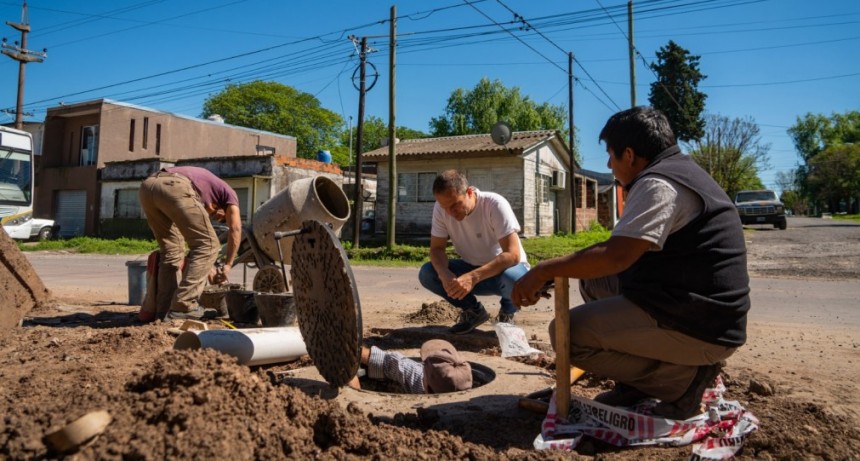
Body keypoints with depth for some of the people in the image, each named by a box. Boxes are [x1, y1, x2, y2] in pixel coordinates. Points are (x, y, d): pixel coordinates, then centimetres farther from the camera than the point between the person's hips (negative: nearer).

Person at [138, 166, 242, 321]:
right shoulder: (228, 192, 27)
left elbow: (194, 240, 41)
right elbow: (235, 228, 15)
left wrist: (208, 268, 44)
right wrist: (227, 265, 19)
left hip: (147, 186, 8)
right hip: (174, 186, -8)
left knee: (170, 250, 20)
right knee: (208, 245, 3)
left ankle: (164, 308, 15)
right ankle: (182, 307, -2)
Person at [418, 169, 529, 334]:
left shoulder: (495, 204, -28)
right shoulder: (441, 209, -16)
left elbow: (512, 254, -34)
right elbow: (437, 248, -10)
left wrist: (473, 277, -46)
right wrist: (444, 274, -34)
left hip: (505, 266, -4)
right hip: (471, 268, 4)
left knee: (513, 279, -39)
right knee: (426, 273, -19)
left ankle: (506, 314, -1)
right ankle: (474, 311, 3)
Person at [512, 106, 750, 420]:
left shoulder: (658, 183, -17)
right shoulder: (680, 171, 16)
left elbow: (616, 256, -27)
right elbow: (628, 250, 18)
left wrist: (543, 271, -18)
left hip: (698, 327, -10)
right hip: (705, 311, 11)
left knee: (567, 333, -14)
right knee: (594, 279, 17)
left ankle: (683, 377, -4)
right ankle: (636, 383, 12)